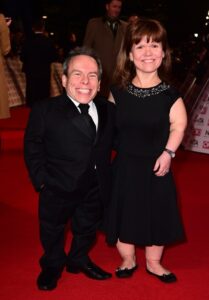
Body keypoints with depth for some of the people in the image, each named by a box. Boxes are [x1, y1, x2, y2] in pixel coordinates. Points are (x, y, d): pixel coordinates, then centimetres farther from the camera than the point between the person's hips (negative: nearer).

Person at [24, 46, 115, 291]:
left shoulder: (108, 110, -6)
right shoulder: (44, 110, -17)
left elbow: (111, 142, 4)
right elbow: (33, 148, -10)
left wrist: (107, 177, -4)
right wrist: (41, 179, -14)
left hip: (95, 189, 3)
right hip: (58, 189, -3)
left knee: (87, 228, 24)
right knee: (52, 231, 20)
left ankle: (79, 260, 51)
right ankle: (52, 266, 47)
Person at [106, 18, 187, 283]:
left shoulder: (169, 95, -10)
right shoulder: (118, 92, -5)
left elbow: (178, 125, -5)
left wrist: (168, 152, -15)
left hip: (156, 166, -1)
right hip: (125, 165, 1)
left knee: (157, 214, 11)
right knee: (124, 212, 10)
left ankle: (153, 262, 35)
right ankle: (128, 260, 35)